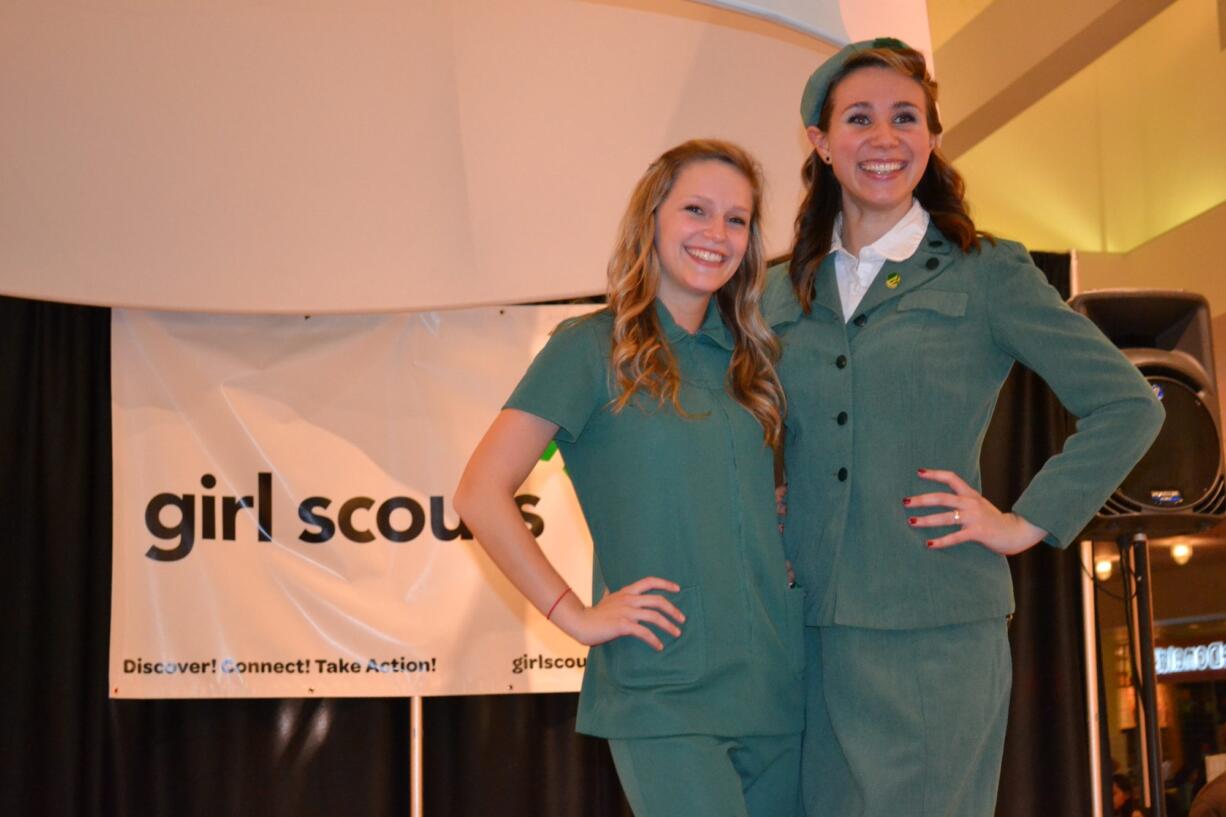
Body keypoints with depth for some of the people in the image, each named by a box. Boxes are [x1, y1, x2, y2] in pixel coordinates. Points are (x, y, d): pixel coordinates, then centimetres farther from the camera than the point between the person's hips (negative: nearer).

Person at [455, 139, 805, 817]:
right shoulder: (592, 347, -3)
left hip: (778, 691, 6)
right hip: (664, 700, -6)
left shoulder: (749, 357, 14)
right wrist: (577, 616, -9)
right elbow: (480, 494, -8)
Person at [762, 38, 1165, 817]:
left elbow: (1127, 404, -1)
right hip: (808, 629, 4)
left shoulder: (985, 275, 0)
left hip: (936, 634, -4)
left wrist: (1026, 524, -5)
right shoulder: (783, 293, 12)